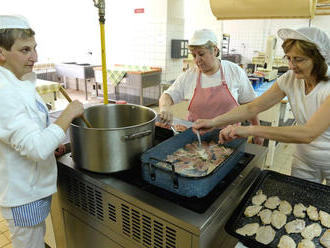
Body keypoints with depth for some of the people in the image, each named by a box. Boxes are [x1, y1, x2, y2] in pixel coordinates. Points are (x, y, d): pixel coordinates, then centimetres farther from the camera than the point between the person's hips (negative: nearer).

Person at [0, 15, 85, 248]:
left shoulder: (22, 81, 3)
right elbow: (37, 148, -34)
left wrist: (51, 143, 4)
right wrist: (68, 115, -26)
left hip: (35, 187, 9)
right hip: (23, 195, -9)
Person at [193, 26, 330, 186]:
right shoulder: (290, 79, -12)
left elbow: (308, 134, -39)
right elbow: (252, 108, -16)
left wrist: (249, 130, -45)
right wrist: (213, 122, -28)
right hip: (303, 160, 3)